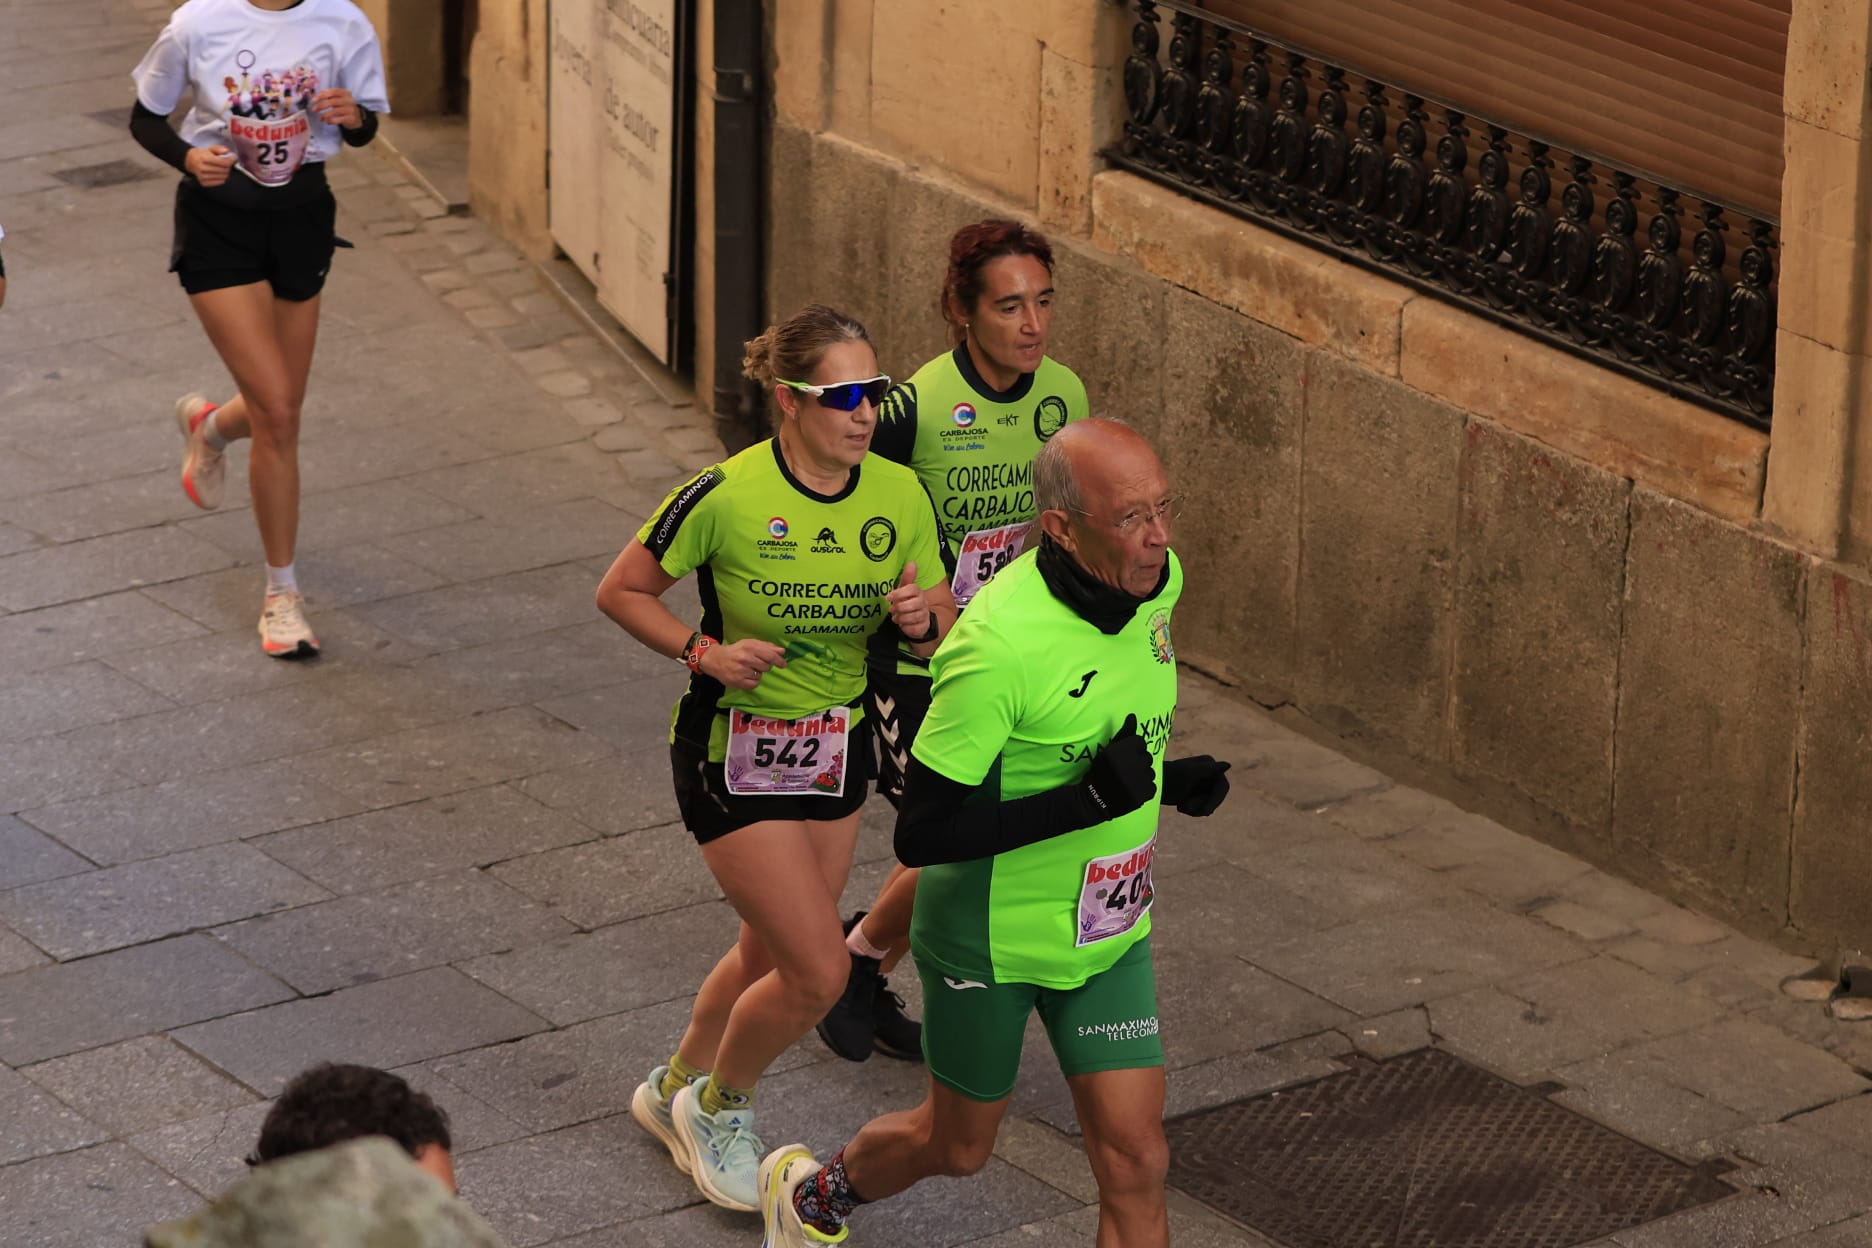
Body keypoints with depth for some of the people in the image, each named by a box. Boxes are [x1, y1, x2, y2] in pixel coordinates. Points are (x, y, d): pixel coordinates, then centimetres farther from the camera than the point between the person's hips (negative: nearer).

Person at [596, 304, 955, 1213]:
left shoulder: (900, 496, -8)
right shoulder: (727, 498, -22)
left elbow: (947, 636, 2)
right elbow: (621, 592, -8)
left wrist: (922, 619, -20)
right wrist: (705, 652, -22)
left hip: (837, 747, 6)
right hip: (735, 753, -6)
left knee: (773, 953, 20)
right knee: (819, 973, -8)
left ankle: (675, 1091, 46)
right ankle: (719, 1107, 20)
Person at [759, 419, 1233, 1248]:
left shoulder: (1157, 583, -8)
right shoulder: (998, 647, -31)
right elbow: (921, 833, -28)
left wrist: (1164, 780, -1)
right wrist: (1086, 801, -33)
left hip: (1107, 931, 5)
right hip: (992, 937, -5)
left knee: (1134, 1161, 0)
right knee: (958, 1146, 17)